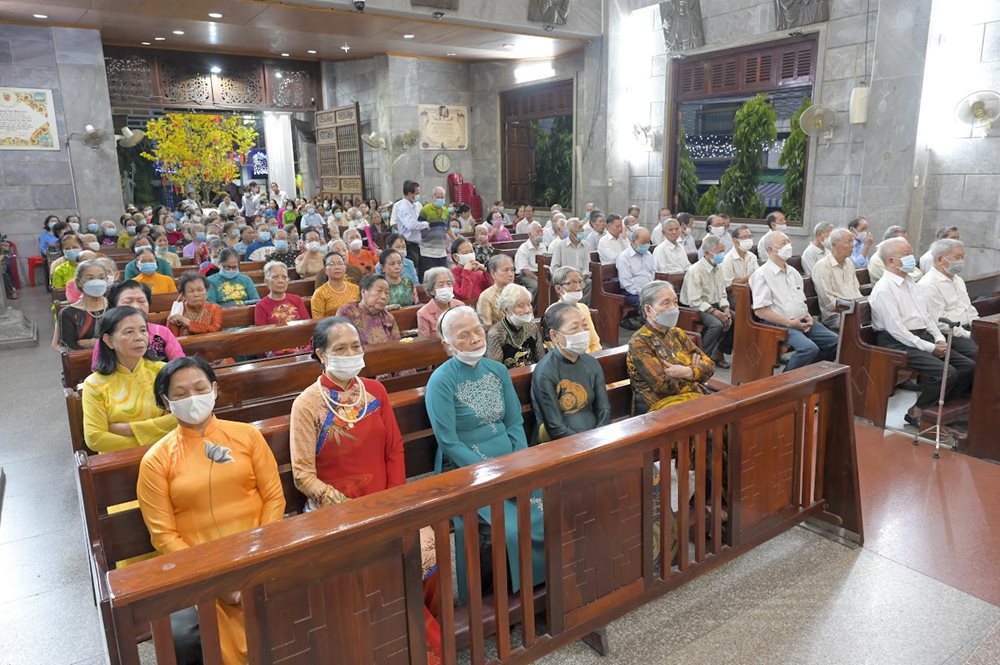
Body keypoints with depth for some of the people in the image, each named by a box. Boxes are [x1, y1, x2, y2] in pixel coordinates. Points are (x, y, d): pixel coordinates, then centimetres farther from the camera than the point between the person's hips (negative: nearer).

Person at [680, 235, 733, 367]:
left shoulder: (718, 268, 8)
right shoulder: (695, 271, -19)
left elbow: (722, 294, 12)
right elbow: (695, 302, -22)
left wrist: (725, 309, -7)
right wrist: (715, 312, -26)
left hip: (715, 305, 8)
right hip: (697, 309, -8)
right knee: (717, 324, -31)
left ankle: (719, 352, 4)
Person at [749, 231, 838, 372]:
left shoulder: (793, 272, 19)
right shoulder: (762, 275, -7)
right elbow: (760, 311, -15)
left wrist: (808, 317, 4)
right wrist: (790, 323, -16)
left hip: (802, 322, 8)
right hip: (780, 325, -8)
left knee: (835, 341, -6)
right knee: (810, 348, -29)